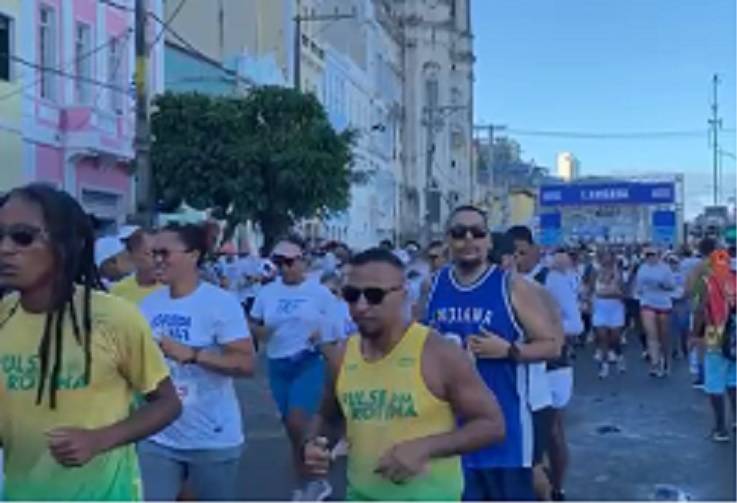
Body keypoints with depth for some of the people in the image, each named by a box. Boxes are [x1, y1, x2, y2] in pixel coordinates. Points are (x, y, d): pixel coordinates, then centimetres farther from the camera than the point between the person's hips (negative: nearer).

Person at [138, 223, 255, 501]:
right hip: (158, 438, 5)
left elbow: (246, 363, -20)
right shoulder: (149, 303, 4)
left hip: (213, 439, -4)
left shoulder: (221, 303, -13)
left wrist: (191, 354, -27)